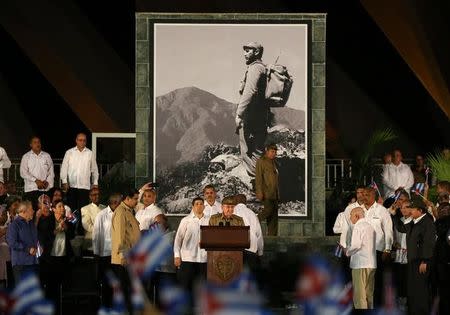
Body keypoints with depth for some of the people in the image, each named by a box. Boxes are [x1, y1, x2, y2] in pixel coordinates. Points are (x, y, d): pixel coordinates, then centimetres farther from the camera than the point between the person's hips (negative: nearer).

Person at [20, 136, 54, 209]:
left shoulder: (47, 156, 15)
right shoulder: (26, 157, 7)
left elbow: (51, 171, 13)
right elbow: (23, 173, -1)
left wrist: (47, 182, -5)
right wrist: (36, 181, -11)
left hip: (45, 189, 2)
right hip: (31, 189, -2)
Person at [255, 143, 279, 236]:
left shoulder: (273, 162, 21)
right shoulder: (261, 161, -3)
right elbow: (258, 177, -10)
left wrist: (277, 193, 18)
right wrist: (259, 192, -18)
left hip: (274, 193, 8)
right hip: (266, 192, -8)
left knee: (274, 214, 4)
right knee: (268, 209, -20)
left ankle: (272, 234, 4)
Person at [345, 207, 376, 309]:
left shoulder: (358, 226, -9)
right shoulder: (370, 226, 16)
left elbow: (356, 245, -18)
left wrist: (348, 252, 0)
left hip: (360, 264, -8)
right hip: (371, 264, 8)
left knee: (359, 295, -6)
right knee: (369, 294, 12)